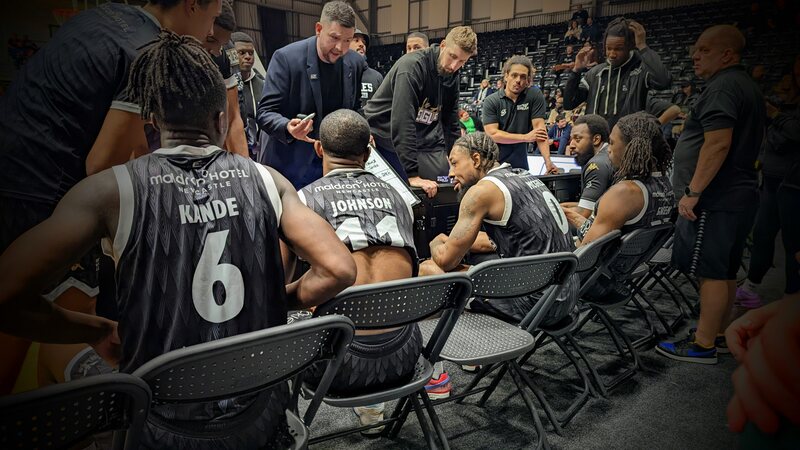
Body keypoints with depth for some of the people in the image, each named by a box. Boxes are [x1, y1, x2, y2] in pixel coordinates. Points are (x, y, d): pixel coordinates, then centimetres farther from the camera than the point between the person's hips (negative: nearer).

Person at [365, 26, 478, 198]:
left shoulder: (451, 76, 1)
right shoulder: (412, 66, -23)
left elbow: (451, 122, 8)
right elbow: (402, 123, -31)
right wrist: (413, 174, -34)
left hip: (422, 142, 7)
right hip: (385, 137, -7)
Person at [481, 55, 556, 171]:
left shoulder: (535, 95, -1)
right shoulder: (491, 101, -4)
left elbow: (539, 126, -8)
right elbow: (492, 134, -11)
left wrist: (548, 161, -19)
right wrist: (526, 137, -13)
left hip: (520, 164, 1)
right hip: (493, 164, -1)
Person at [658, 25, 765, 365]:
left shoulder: (722, 87, -14)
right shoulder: (748, 87, 20)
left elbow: (718, 144, -25)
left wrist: (693, 191, -23)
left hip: (716, 198, -11)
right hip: (738, 195, 11)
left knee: (711, 271, -5)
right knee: (725, 270, 15)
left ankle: (703, 345, 2)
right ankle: (720, 334, 26)